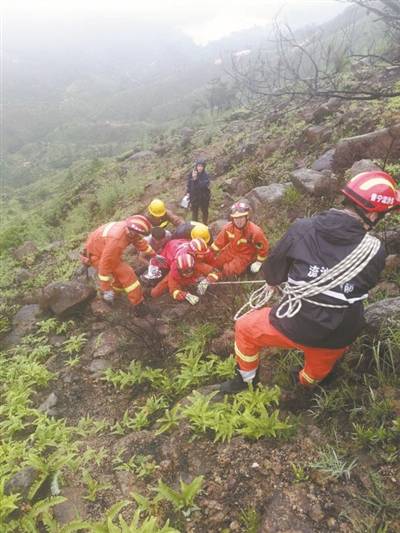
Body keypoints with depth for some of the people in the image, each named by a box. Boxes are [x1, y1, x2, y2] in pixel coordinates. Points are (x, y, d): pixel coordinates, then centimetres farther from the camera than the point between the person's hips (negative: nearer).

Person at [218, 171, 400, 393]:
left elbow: (272, 273, 0)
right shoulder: (375, 251, -13)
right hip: (338, 335, 3)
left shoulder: (303, 229, -14)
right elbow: (366, 285, 6)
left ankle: (246, 379, 43)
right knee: (320, 364, 36)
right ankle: (305, 383, 67)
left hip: (294, 325, -2)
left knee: (245, 328, 25)